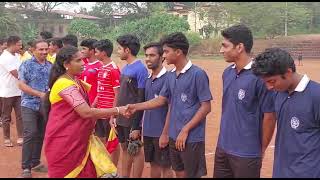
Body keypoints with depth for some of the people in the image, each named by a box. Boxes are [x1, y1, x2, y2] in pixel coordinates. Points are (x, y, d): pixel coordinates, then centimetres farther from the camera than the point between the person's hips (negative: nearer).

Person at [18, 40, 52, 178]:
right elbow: (21, 84, -12)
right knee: (30, 134, -11)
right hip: (29, 105, -5)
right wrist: (40, 94, -19)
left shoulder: (50, 66, 8)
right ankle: (26, 167, -2)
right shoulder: (26, 65, -6)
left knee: (40, 135, 10)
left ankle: (35, 163, 24)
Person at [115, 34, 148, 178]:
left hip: (132, 119, -8)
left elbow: (141, 99, -18)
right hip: (121, 117, 8)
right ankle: (124, 176, 27)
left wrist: (136, 126, -19)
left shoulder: (140, 69, -16)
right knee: (124, 148, 16)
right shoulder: (125, 68, 10)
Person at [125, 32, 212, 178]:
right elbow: (161, 100, 15)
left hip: (192, 138, -7)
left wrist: (185, 130, -16)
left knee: (192, 175, 3)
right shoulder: (171, 75, 7)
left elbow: (206, 107, -14)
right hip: (174, 136, 7)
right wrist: (136, 107, 8)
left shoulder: (198, 74, -14)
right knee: (179, 173, 17)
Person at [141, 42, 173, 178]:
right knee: (153, 164, 16)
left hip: (161, 133, -7)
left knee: (165, 166, 4)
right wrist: (143, 129, 13)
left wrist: (165, 133, -18)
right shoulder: (148, 79, 9)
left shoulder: (167, 78, -14)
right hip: (148, 132, 7)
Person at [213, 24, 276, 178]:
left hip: (247, 153, -7)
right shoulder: (227, 73, 4)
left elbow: (269, 116, -13)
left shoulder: (259, 76, -18)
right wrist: (225, 139, 14)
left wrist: (261, 151, -4)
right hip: (222, 148, 7)